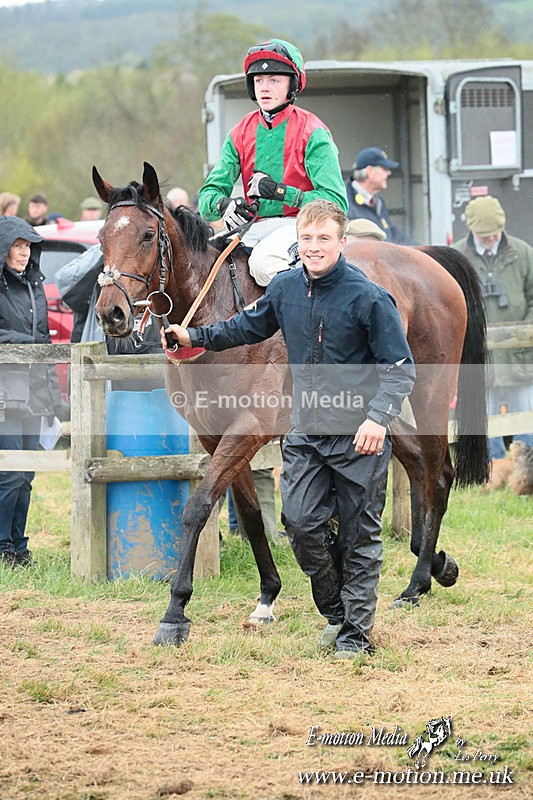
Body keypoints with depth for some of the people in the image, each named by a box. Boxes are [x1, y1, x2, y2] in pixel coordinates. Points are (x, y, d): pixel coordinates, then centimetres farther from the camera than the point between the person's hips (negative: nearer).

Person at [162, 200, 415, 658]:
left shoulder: (369, 298, -13)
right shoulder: (285, 289, 2)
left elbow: (400, 368, -12)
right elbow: (250, 327, 24)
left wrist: (379, 416, -25)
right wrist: (195, 337, 21)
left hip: (359, 436, -5)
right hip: (305, 431, 5)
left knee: (359, 534, 3)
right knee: (301, 521, -4)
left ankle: (357, 628, 14)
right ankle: (336, 610, 17)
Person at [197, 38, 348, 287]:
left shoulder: (311, 133, -4)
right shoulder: (240, 134, 10)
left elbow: (337, 203, -12)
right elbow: (208, 195, 5)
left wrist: (279, 191, -20)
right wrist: (224, 205, -20)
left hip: (298, 225, -5)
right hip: (254, 227, 5)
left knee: (264, 259, -35)